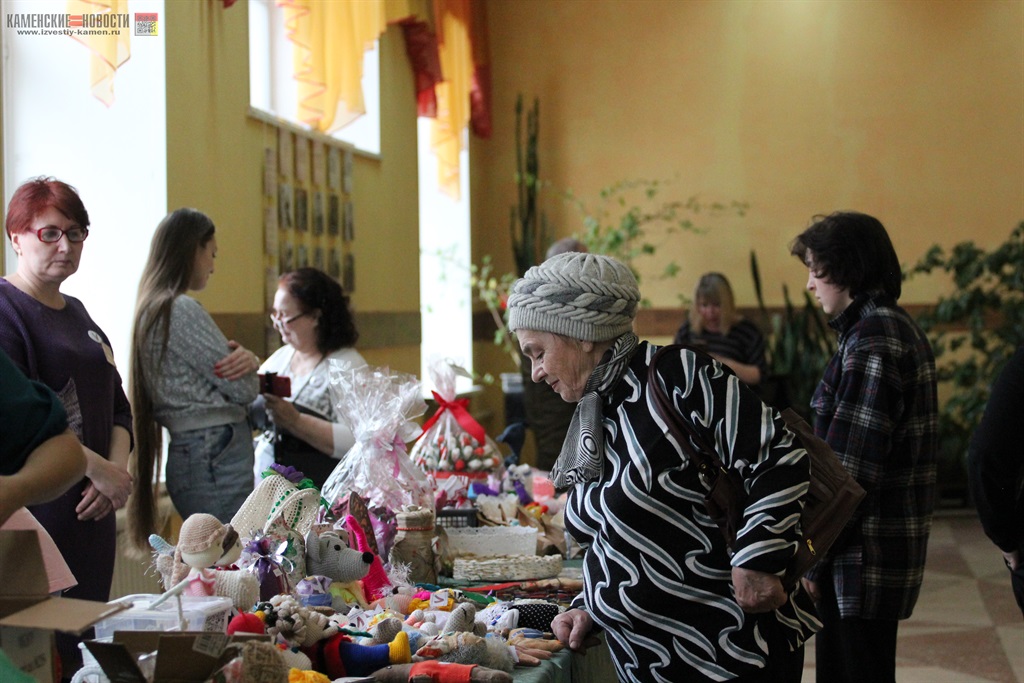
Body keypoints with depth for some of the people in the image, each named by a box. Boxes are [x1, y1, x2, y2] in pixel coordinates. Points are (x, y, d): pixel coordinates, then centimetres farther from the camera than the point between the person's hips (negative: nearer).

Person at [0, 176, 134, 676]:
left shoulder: (76, 313, 18)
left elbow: (117, 406, 18)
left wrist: (118, 468, -1)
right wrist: (98, 469, -17)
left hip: (92, 510, 8)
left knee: (87, 644, 7)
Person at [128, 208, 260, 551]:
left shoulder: (153, 310, 16)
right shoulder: (182, 311, -14)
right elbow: (243, 389, -13)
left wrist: (246, 359, -6)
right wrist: (249, 368, 10)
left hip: (188, 454, 10)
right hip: (216, 456, -10)